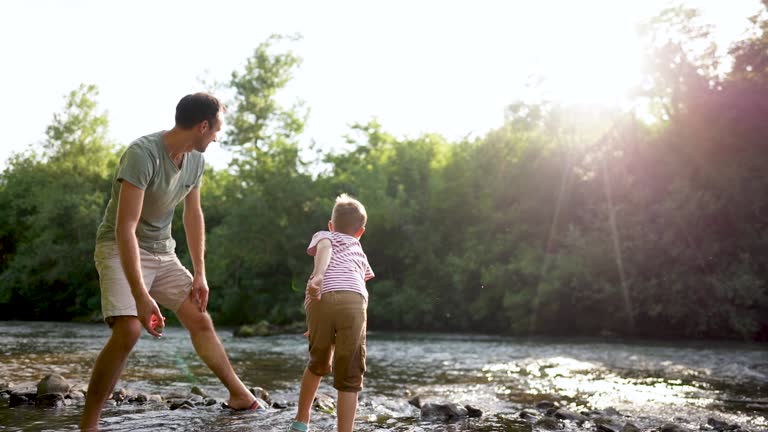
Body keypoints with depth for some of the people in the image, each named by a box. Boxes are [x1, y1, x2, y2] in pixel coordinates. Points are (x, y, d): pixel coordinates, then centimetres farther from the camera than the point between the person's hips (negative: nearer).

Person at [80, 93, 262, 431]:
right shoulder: (143, 154, -27)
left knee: (200, 320, 6)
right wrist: (141, 297, -36)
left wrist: (200, 274, 6)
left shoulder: (195, 160, -3)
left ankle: (240, 396, 20)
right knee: (128, 330, -23)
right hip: (121, 249, -7)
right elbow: (125, 229, -32)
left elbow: (193, 215, 9)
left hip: (162, 252, 7)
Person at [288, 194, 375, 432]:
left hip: (323, 298, 0)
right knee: (349, 378, 7)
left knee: (318, 364, 24)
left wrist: (317, 275, -17)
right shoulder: (359, 251, 40)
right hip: (354, 301, 0)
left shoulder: (325, 235, 29)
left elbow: (325, 247, 4)